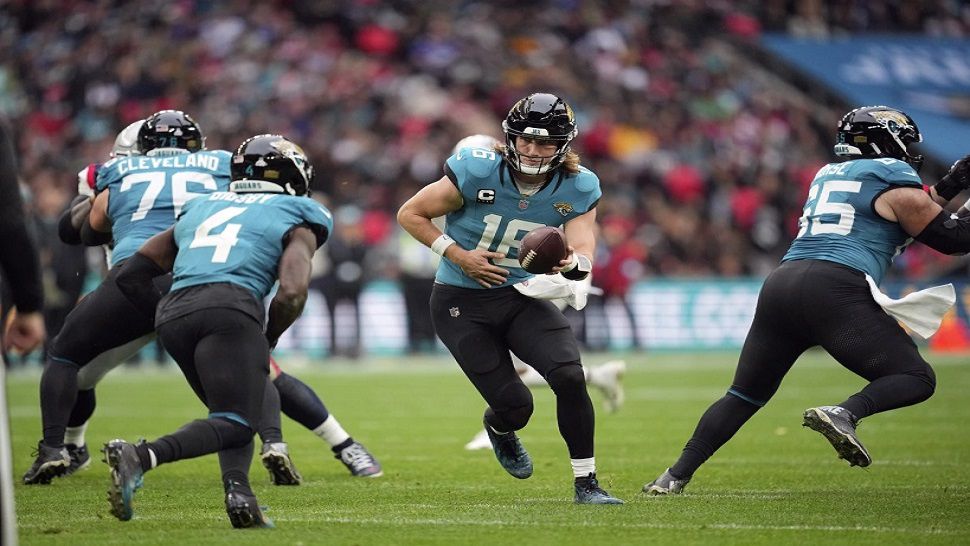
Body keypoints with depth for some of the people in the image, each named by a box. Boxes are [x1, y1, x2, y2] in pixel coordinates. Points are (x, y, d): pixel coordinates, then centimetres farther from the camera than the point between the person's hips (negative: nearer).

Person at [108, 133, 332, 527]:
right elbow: (292, 292, -2)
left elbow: (131, 276, 26)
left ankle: (237, 490, -7)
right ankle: (140, 457, -30)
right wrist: (269, 338, 15)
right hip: (229, 305, -6)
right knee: (235, 421, -6)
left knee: (235, 410, 21)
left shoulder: (200, 209, 30)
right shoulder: (296, 221, 17)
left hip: (172, 312, 6)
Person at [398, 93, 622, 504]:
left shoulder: (577, 189, -10)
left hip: (523, 298, 3)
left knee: (570, 377, -21)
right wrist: (457, 255, -18)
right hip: (462, 304, -3)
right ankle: (499, 430, 32)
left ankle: (586, 483, -5)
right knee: (514, 406, -9)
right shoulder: (477, 173, -19)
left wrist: (570, 262, -42)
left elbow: (584, 257, -18)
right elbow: (410, 214, -8)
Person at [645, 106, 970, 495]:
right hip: (835, 290, -7)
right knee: (916, 380, -1)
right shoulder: (895, 182, 6)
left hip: (781, 285, 7)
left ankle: (675, 477, 12)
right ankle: (845, 414, -28)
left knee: (744, 396, 18)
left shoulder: (829, 175, 28)